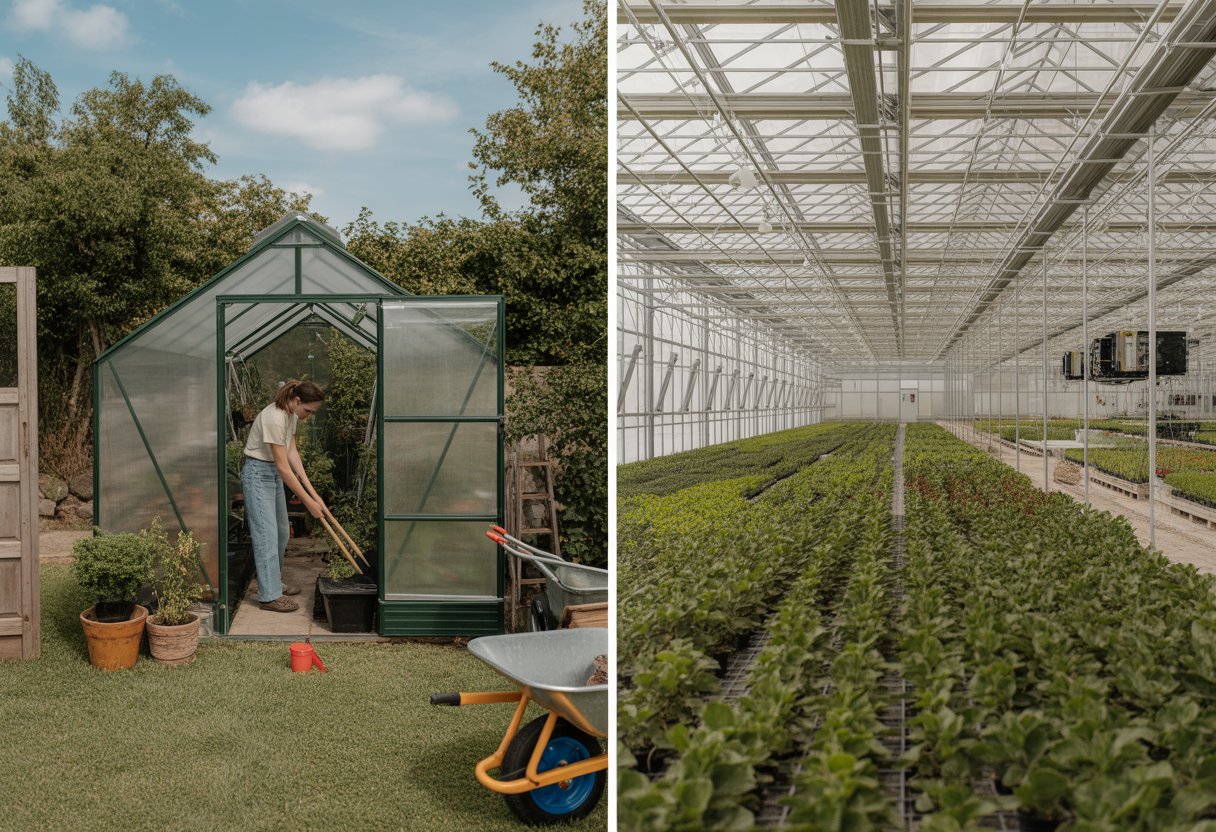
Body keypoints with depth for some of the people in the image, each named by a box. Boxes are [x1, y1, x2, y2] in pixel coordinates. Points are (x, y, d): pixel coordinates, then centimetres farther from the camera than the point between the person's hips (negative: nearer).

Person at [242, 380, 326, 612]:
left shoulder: (291, 415, 0)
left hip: (273, 473, 10)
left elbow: (292, 452, 3)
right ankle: (269, 596, -6)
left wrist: (310, 488, -5)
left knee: (282, 532, 15)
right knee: (267, 534, -9)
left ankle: (275, 584, 29)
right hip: (258, 473, -10)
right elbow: (283, 466, -27)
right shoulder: (274, 419, -29)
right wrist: (308, 501, -24)